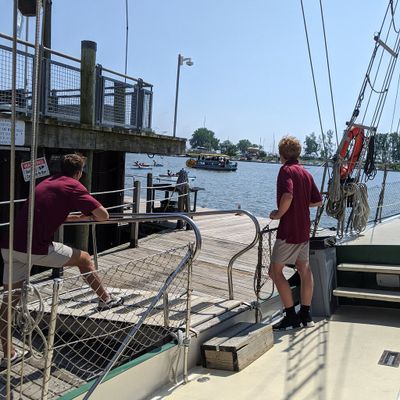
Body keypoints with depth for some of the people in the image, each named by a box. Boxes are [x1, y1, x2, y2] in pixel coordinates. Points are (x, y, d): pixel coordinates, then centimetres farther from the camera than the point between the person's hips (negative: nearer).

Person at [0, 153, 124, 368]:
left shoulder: (48, 182, 23)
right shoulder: (73, 186, 0)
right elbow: (103, 215, -5)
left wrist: (81, 217, 39)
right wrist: (90, 215, 17)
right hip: (35, 248, -8)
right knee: (84, 258, 12)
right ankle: (105, 299, 27)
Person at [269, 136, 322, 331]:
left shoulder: (286, 170, -12)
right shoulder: (306, 172, 11)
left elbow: (288, 195, -29)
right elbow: (318, 201, 15)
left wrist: (278, 214, -15)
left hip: (288, 229, -8)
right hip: (304, 229, 9)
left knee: (276, 271, -1)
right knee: (304, 269, 14)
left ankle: (291, 317, 0)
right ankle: (305, 315, 22)